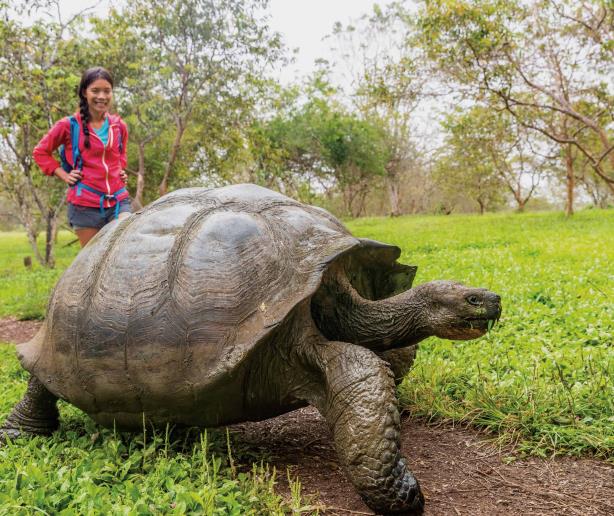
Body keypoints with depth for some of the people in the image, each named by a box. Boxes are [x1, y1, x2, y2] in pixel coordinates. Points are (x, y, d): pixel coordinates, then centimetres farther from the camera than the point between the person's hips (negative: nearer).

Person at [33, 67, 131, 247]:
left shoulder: (119, 126, 8)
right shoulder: (69, 125, -3)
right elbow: (40, 152, 10)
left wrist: (121, 171, 12)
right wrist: (64, 175, 0)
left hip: (118, 201, 3)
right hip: (85, 205, -2)